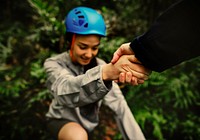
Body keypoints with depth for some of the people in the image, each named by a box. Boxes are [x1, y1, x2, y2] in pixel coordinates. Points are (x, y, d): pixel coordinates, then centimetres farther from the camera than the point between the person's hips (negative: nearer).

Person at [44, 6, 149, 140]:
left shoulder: (100, 66, -13)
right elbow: (66, 91, -45)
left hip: (88, 124, 4)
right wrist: (106, 72, -64)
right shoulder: (54, 64, -21)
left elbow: (120, 107, -23)